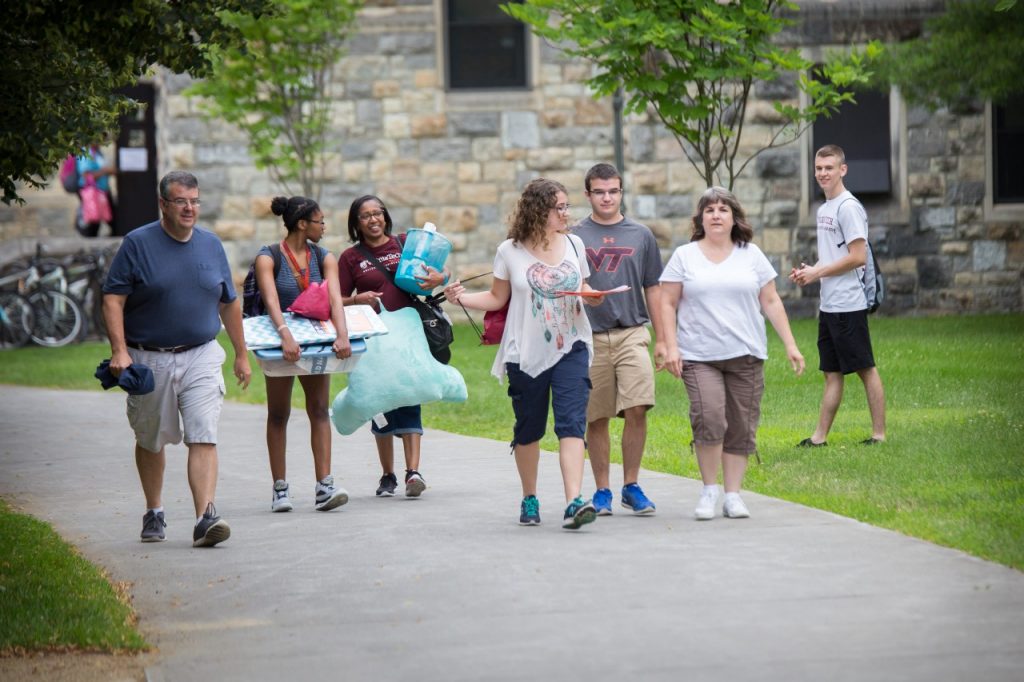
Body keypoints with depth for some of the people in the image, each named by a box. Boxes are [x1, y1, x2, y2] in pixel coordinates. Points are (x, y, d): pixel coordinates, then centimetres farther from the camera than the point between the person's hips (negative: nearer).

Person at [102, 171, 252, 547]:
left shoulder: (211, 245, 8)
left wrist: (241, 354, 18)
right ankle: (154, 513, 31)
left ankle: (206, 518, -20)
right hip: (148, 360, -1)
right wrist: (119, 351, -17)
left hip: (201, 357, 1)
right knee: (150, 441, 13)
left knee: (204, 438, -13)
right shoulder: (137, 244, -4)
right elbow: (112, 300, -7)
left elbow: (229, 303, 17)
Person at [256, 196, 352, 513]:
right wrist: (286, 336, -40)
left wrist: (342, 334, -29)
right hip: (279, 341, -3)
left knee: (319, 409, -7)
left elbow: (335, 298, -13)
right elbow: (271, 301, -24)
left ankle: (324, 487, -14)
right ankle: (279, 488, 8)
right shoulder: (268, 258, -11)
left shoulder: (324, 258, 1)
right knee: (278, 413, 3)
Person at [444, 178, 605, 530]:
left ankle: (573, 502, -23)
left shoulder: (573, 245, 7)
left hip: (570, 349, 1)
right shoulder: (510, 251, -1)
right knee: (529, 429, 8)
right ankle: (529, 500, 28)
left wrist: (594, 296, -3)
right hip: (526, 353, -1)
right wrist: (461, 297, -9)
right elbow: (497, 299, 6)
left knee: (571, 421, -14)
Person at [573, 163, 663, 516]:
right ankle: (602, 491, 15)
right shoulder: (574, 236, 5)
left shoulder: (640, 235, 10)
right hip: (590, 337, 0)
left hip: (632, 332, 0)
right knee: (596, 418, 4)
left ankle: (631, 486, 1)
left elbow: (652, 289, 13)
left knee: (637, 410, -12)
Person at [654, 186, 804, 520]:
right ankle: (709, 491, -5)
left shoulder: (752, 255, 11)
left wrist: (790, 344, 6)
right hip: (699, 356, -2)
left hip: (746, 355, 2)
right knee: (709, 418, -19)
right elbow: (668, 305, 6)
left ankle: (733, 495, 10)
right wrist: (670, 345, -4)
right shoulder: (684, 257, 7)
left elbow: (771, 302, 12)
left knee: (740, 428, 1)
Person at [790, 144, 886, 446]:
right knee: (832, 373, 10)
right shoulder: (824, 209, 17)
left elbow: (858, 257, -18)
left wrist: (817, 273, -12)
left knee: (865, 368, -3)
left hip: (848, 304, -9)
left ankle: (879, 433, 2)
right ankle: (820, 436, 11)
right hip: (828, 305, 9)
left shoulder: (848, 207, -12)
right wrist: (808, 271, 6)